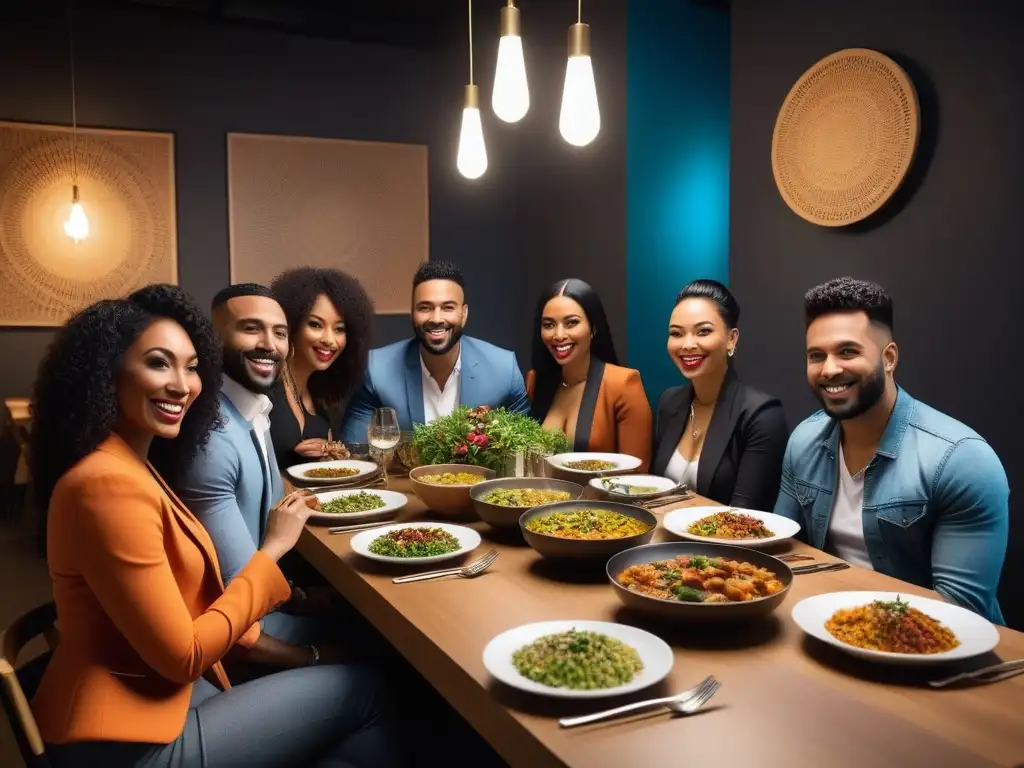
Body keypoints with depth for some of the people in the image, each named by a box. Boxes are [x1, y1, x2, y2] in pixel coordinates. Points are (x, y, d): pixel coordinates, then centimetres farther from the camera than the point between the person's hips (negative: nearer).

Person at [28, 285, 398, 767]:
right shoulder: (110, 483, -25)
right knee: (360, 691, 1)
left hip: (156, 691, 9)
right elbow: (182, 655, -21)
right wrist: (272, 550, -14)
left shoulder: (130, 466, 7)